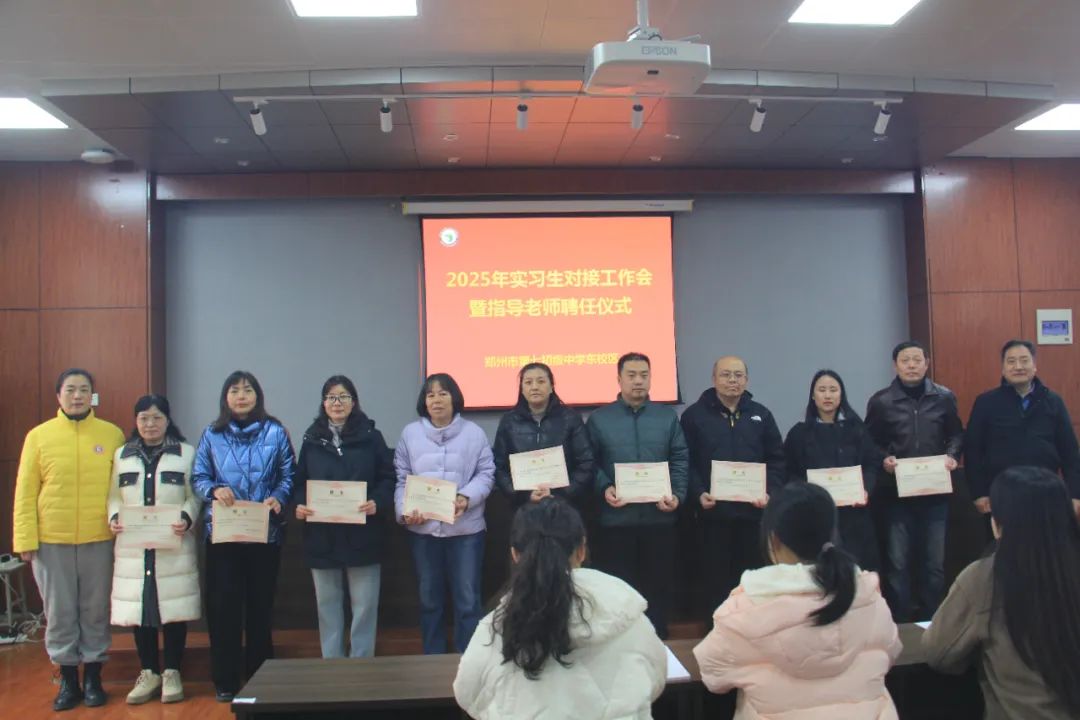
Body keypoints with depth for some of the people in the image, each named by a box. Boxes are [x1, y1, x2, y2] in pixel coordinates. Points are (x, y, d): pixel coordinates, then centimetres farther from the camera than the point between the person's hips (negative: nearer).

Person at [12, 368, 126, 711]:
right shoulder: (38, 436, 2)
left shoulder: (112, 434, 2)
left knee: (96, 612, 9)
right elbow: (25, 492, 1)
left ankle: (93, 679, 22)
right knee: (59, 614, 8)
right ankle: (68, 680, 22)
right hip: (50, 542, 0)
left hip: (99, 540, 0)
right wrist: (25, 540, -4)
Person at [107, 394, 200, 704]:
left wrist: (186, 518, -17)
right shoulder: (122, 455, 13)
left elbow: (194, 496, 1)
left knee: (174, 607, 0)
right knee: (138, 608, 4)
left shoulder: (186, 453, 5)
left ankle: (172, 673, 13)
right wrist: (114, 517, -8)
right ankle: (149, 672, 19)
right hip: (133, 546, 3)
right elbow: (114, 496, 11)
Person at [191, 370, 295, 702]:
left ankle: (259, 676, 24)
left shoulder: (275, 432, 0)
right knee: (223, 604, 1)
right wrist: (214, 490, -17)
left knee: (261, 604, 9)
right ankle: (225, 679, 13)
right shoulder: (212, 434, 5)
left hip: (265, 532, 0)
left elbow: (289, 475, 0)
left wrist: (278, 498, -18)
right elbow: (198, 477, 3)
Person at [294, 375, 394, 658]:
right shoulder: (311, 439, 8)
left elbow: (388, 477, -1)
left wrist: (377, 502, -19)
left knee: (364, 605, 3)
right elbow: (299, 481, 9)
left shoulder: (371, 437, 1)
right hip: (322, 535, 2)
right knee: (327, 605, 11)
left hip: (361, 534, -2)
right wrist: (299, 505, -10)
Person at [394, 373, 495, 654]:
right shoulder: (410, 433, 5)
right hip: (423, 527, 2)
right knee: (429, 598, 14)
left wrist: (467, 498, -18)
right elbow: (401, 478, 4)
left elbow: (486, 474, -1)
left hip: (465, 527, -2)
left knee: (467, 599, 2)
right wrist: (404, 510, -10)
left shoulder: (474, 433, 1)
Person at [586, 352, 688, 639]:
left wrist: (677, 494, -9)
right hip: (616, 519, -1)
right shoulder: (599, 418, 4)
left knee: (659, 584, 9)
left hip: (659, 517, 2)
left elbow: (681, 459, 4)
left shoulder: (667, 416, 9)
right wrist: (604, 489, -15)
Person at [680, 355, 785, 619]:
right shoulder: (694, 415, 1)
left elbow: (777, 459, 9)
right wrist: (699, 493, -15)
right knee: (717, 576, 5)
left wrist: (770, 491, -5)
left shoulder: (761, 414, 10)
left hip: (754, 510, 3)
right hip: (714, 511, -2)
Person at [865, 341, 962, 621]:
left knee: (935, 561, 10)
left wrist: (952, 456, -6)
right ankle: (901, 621, 15)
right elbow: (870, 443, 3)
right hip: (895, 492, -2)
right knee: (898, 561, 3)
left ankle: (932, 619, 24)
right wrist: (883, 459, -15)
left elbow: (956, 434, 12)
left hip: (935, 491, 2)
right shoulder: (880, 401, -2)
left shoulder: (944, 398, 4)